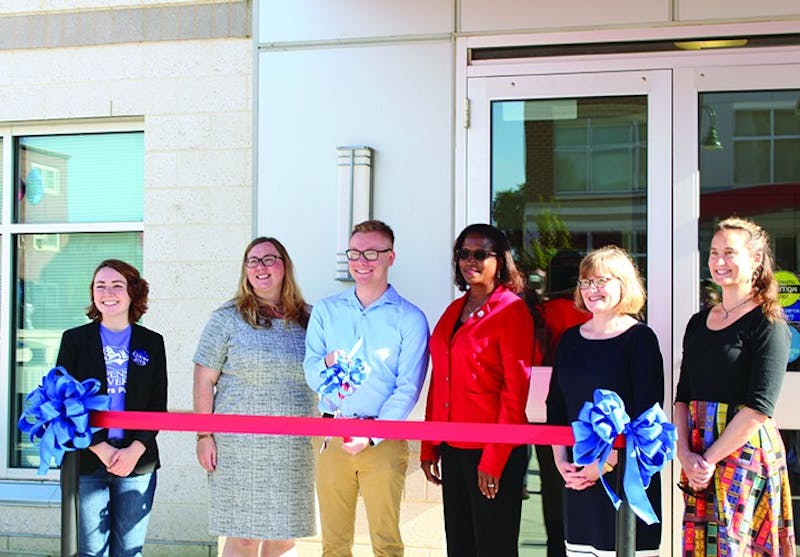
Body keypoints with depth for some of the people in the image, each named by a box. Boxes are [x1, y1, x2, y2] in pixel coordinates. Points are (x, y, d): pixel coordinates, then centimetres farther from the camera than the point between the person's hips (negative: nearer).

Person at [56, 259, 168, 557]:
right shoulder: (74, 339, 5)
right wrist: (101, 449, -11)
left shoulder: (152, 343, 8)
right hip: (86, 462, -1)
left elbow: (158, 406, 5)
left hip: (137, 462, 1)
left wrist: (135, 450, -11)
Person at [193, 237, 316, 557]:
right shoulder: (227, 319, -1)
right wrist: (204, 436, -7)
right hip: (241, 447, -3)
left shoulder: (307, 319, 8)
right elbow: (204, 380, -1)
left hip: (295, 449, 3)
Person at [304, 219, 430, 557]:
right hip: (332, 437, 3)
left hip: (384, 440, -2)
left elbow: (408, 389, -5)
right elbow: (310, 373, 8)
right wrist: (327, 365, -16)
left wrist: (371, 435, -14)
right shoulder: (326, 311, 11)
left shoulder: (409, 319, 1)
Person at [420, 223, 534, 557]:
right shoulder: (454, 311, 13)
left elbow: (516, 388, -12)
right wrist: (429, 447, 10)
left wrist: (494, 458, -16)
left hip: (494, 453, -7)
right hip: (453, 448, 7)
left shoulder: (512, 310, -7)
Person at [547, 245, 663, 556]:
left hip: (627, 475, -5)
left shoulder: (640, 338, -4)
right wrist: (561, 461, 3)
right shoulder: (570, 339, 12)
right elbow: (556, 407, 14)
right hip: (577, 478, 5)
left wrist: (607, 462, -13)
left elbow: (646, 414, -10)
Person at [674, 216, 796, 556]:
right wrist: (685, 453, -4)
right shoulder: (699, 323, 14)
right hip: (697, 455, 6)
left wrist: (710, 459, -16)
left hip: (745, 452, -6)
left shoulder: (768, 324, -6)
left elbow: (759, 407, -15)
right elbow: (682, 396, 11)